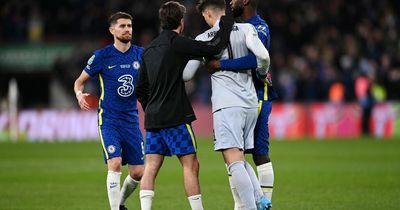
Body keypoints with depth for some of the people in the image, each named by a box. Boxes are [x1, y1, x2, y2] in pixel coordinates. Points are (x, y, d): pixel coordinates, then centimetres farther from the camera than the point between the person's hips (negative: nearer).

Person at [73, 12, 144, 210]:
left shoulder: (140, 54, 3)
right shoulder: (102, 56, -5)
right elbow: (80, 81, 3)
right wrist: (79, 94, -19)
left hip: (131, 119, 4)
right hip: (108, 119, -4)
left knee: (138, 172, 2)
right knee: (115, 163, -20)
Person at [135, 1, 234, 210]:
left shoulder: (149, 50, 16)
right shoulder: (176, 42, -8)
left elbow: (140, 89, 20)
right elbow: (214, 47, -13)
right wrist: (227, 22, -1)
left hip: (153, 118, 7)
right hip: (175, 117, -7)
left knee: (151, 168, 3)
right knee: (190, 164, -2)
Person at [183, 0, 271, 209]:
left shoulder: (203, 39, 2)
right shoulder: (246, 29, 5)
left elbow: (186, 75, 7)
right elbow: (263, 55, -8)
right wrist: (262, 74, 13)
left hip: (226, 106, -5)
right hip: (250, 104, 5)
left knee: (234, 161, -9)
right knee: (238, 159, 16)